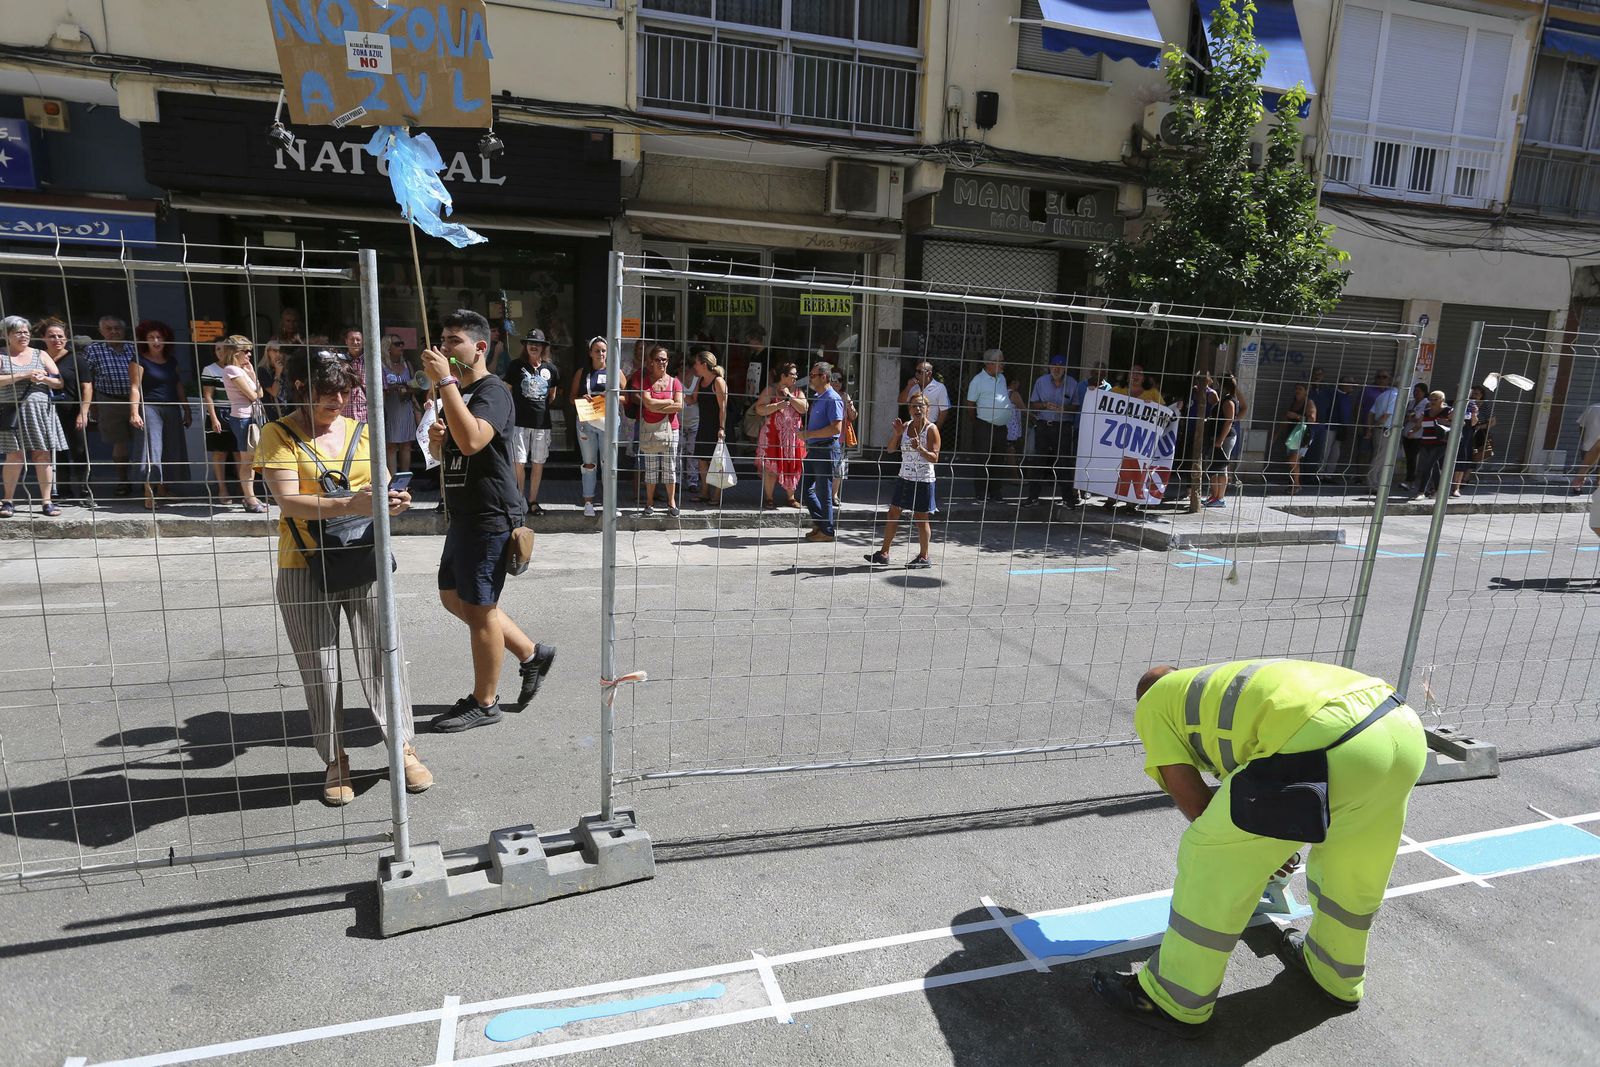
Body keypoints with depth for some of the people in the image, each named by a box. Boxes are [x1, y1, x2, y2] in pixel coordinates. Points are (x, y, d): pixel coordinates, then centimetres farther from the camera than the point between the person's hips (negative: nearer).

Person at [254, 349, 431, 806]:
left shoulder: (361, 431, 8)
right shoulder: (279, 434, -3)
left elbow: (380, 488, 12)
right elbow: (288, 501, -15)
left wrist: (393, 502, -13)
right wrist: (349, 504, -30)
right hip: (304, 568, -2)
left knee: (381, 657, 4)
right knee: (320, 669, 6)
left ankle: (403, 749, 16)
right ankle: (335, 761, 20)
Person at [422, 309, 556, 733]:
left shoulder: (493, 392, -15)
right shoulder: (458, 393, 16)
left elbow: (471, 441, -33)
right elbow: (443, 451, 25)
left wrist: (444, 381, -29)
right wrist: (435, 438, 2)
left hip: (489, 516, -10)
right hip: (463, 514, 10)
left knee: (478, 608, -1)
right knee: (454, 598, 17)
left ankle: (483, 703, 14)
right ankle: (531, 654, 27)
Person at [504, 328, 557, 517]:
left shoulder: (550, 368, 5)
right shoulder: (516, 365, -1)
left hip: (542, 422, 2)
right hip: (520, 421, -2)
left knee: (538, 463, 6)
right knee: (519, 463, -4)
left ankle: (532, 501, 17)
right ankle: (519, 500, 11)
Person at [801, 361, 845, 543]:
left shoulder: (833, 399, -16)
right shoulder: (815, 397, 12)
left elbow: (836, 427, -24)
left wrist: (809, 434, -20)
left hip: (827, 450, -9)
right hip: (814, 449, 9)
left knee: (823, 492, 1)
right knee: (805, 487, 14)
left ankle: (826, 531, 15)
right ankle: (819, 522, 26)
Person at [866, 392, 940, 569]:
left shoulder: (931, 429, -9)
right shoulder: (905, 426, 7)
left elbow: (934, 458, -13)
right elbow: (891, 449, 4)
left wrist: (920, 448, -29)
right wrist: (896, 434, -13)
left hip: (923, 481, -6)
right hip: (904, 478, 6)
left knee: (921, 519, 2)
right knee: (893, 514, 8)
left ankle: (924, 557, 14)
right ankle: (884, 553, 17)